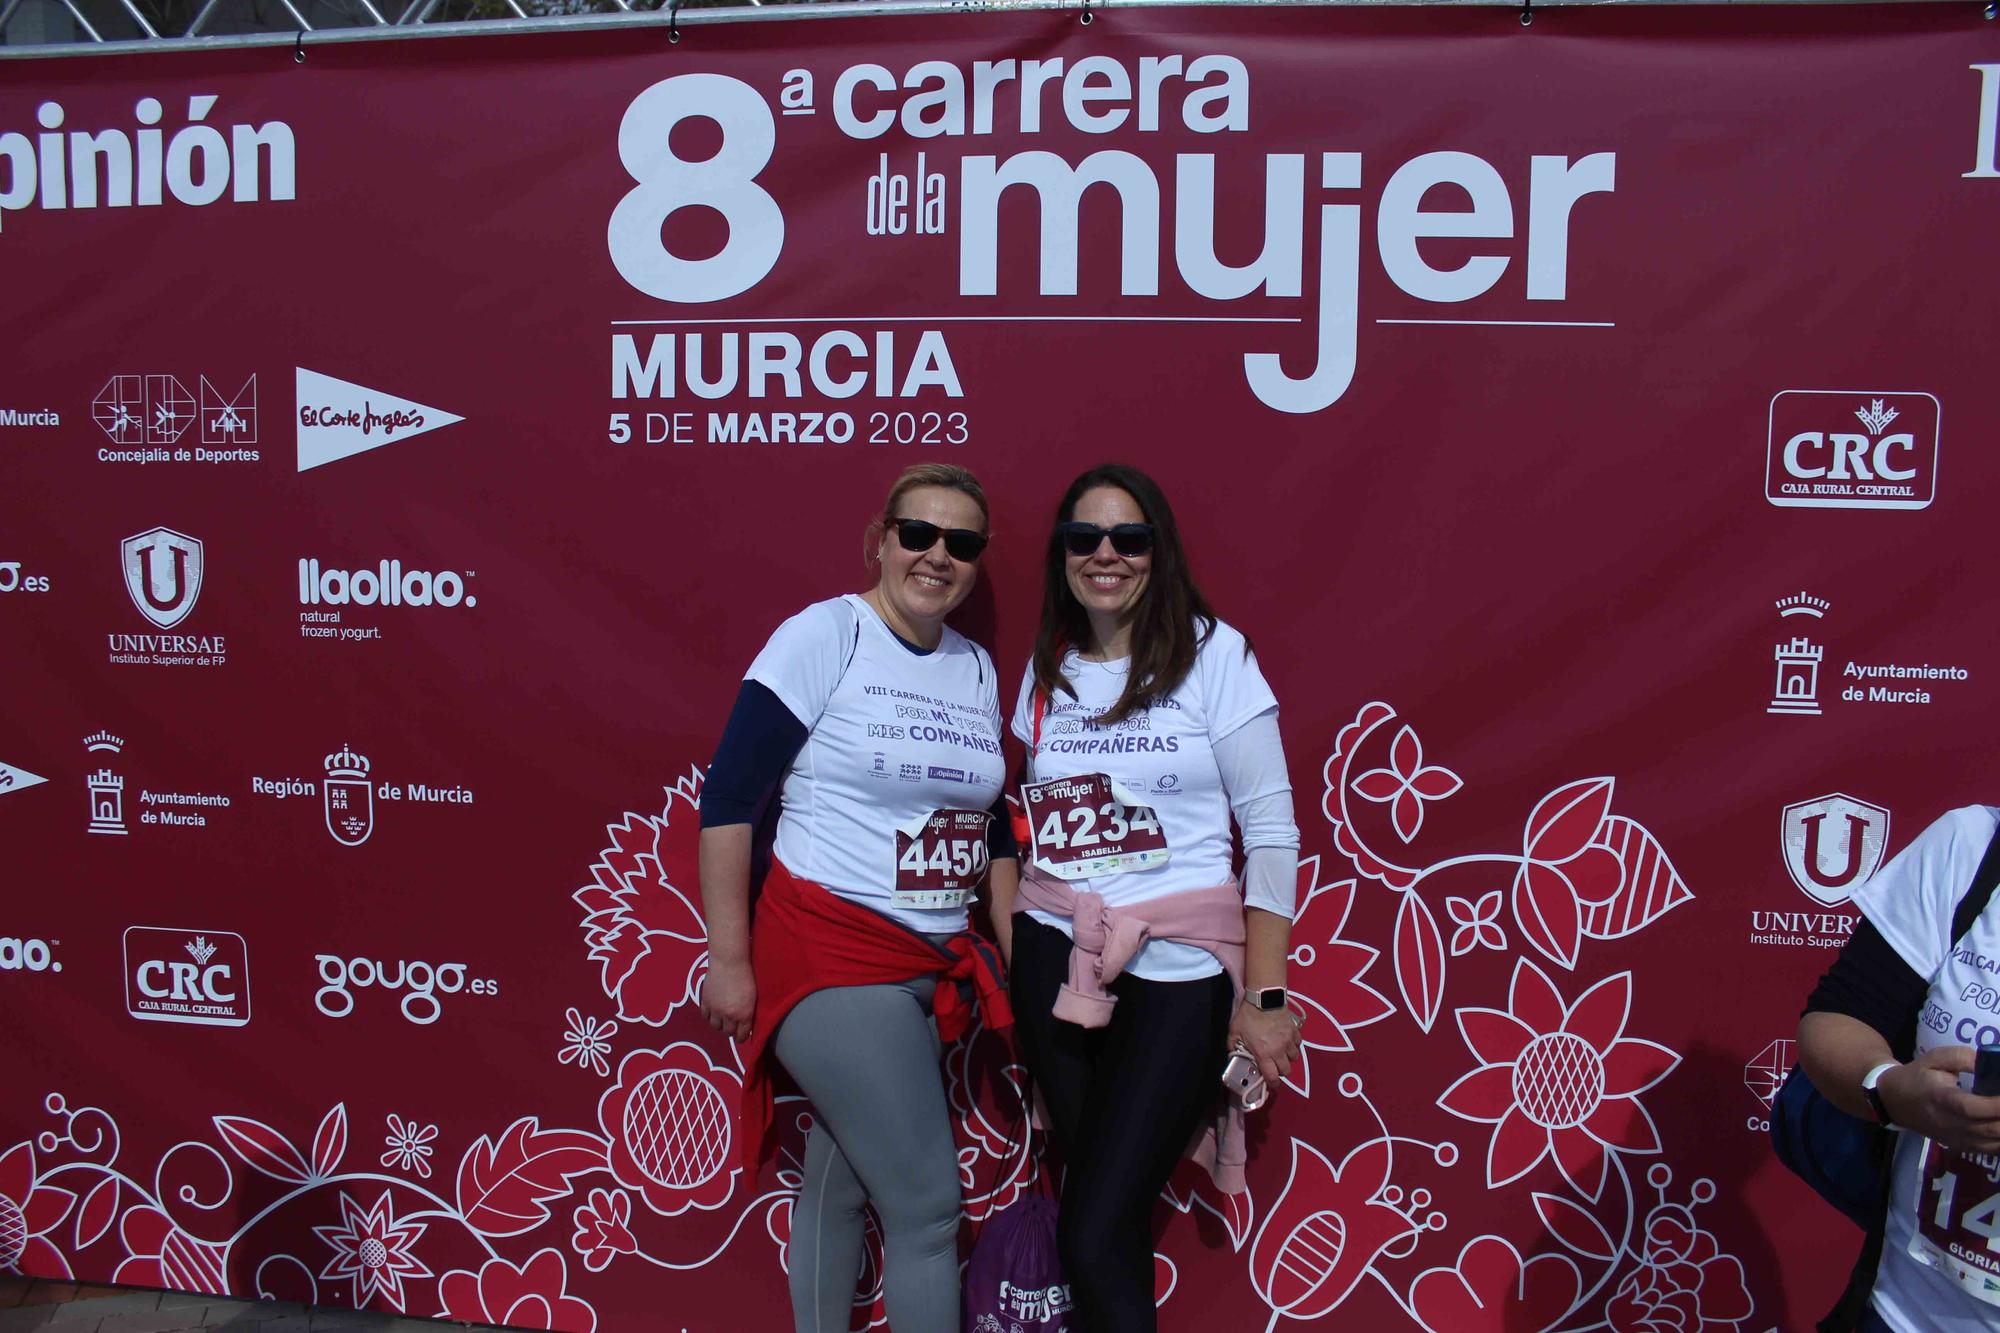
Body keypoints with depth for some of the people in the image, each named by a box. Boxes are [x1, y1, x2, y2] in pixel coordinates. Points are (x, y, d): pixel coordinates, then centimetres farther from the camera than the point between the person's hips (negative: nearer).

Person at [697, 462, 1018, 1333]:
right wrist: (729, 962, -14)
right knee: (928, 1204, -4)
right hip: (829, 957, -6)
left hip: (932, 968, 6)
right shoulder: (823, 635, -10)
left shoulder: (976, 666, 8)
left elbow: (991, 825, 16)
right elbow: (728, 798, -13)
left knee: (840, 1187, 17)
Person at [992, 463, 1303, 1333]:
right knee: (1102, 1213, 10)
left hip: (1176, 967, -4)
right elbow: (1041, 820, 13)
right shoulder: (1047, 669, 9)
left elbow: (1272, 829, -6)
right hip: (1056, 958, 4)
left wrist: (1264, 999, -9)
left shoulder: (1212, 654, -5)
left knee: (1094, 1238, -9)